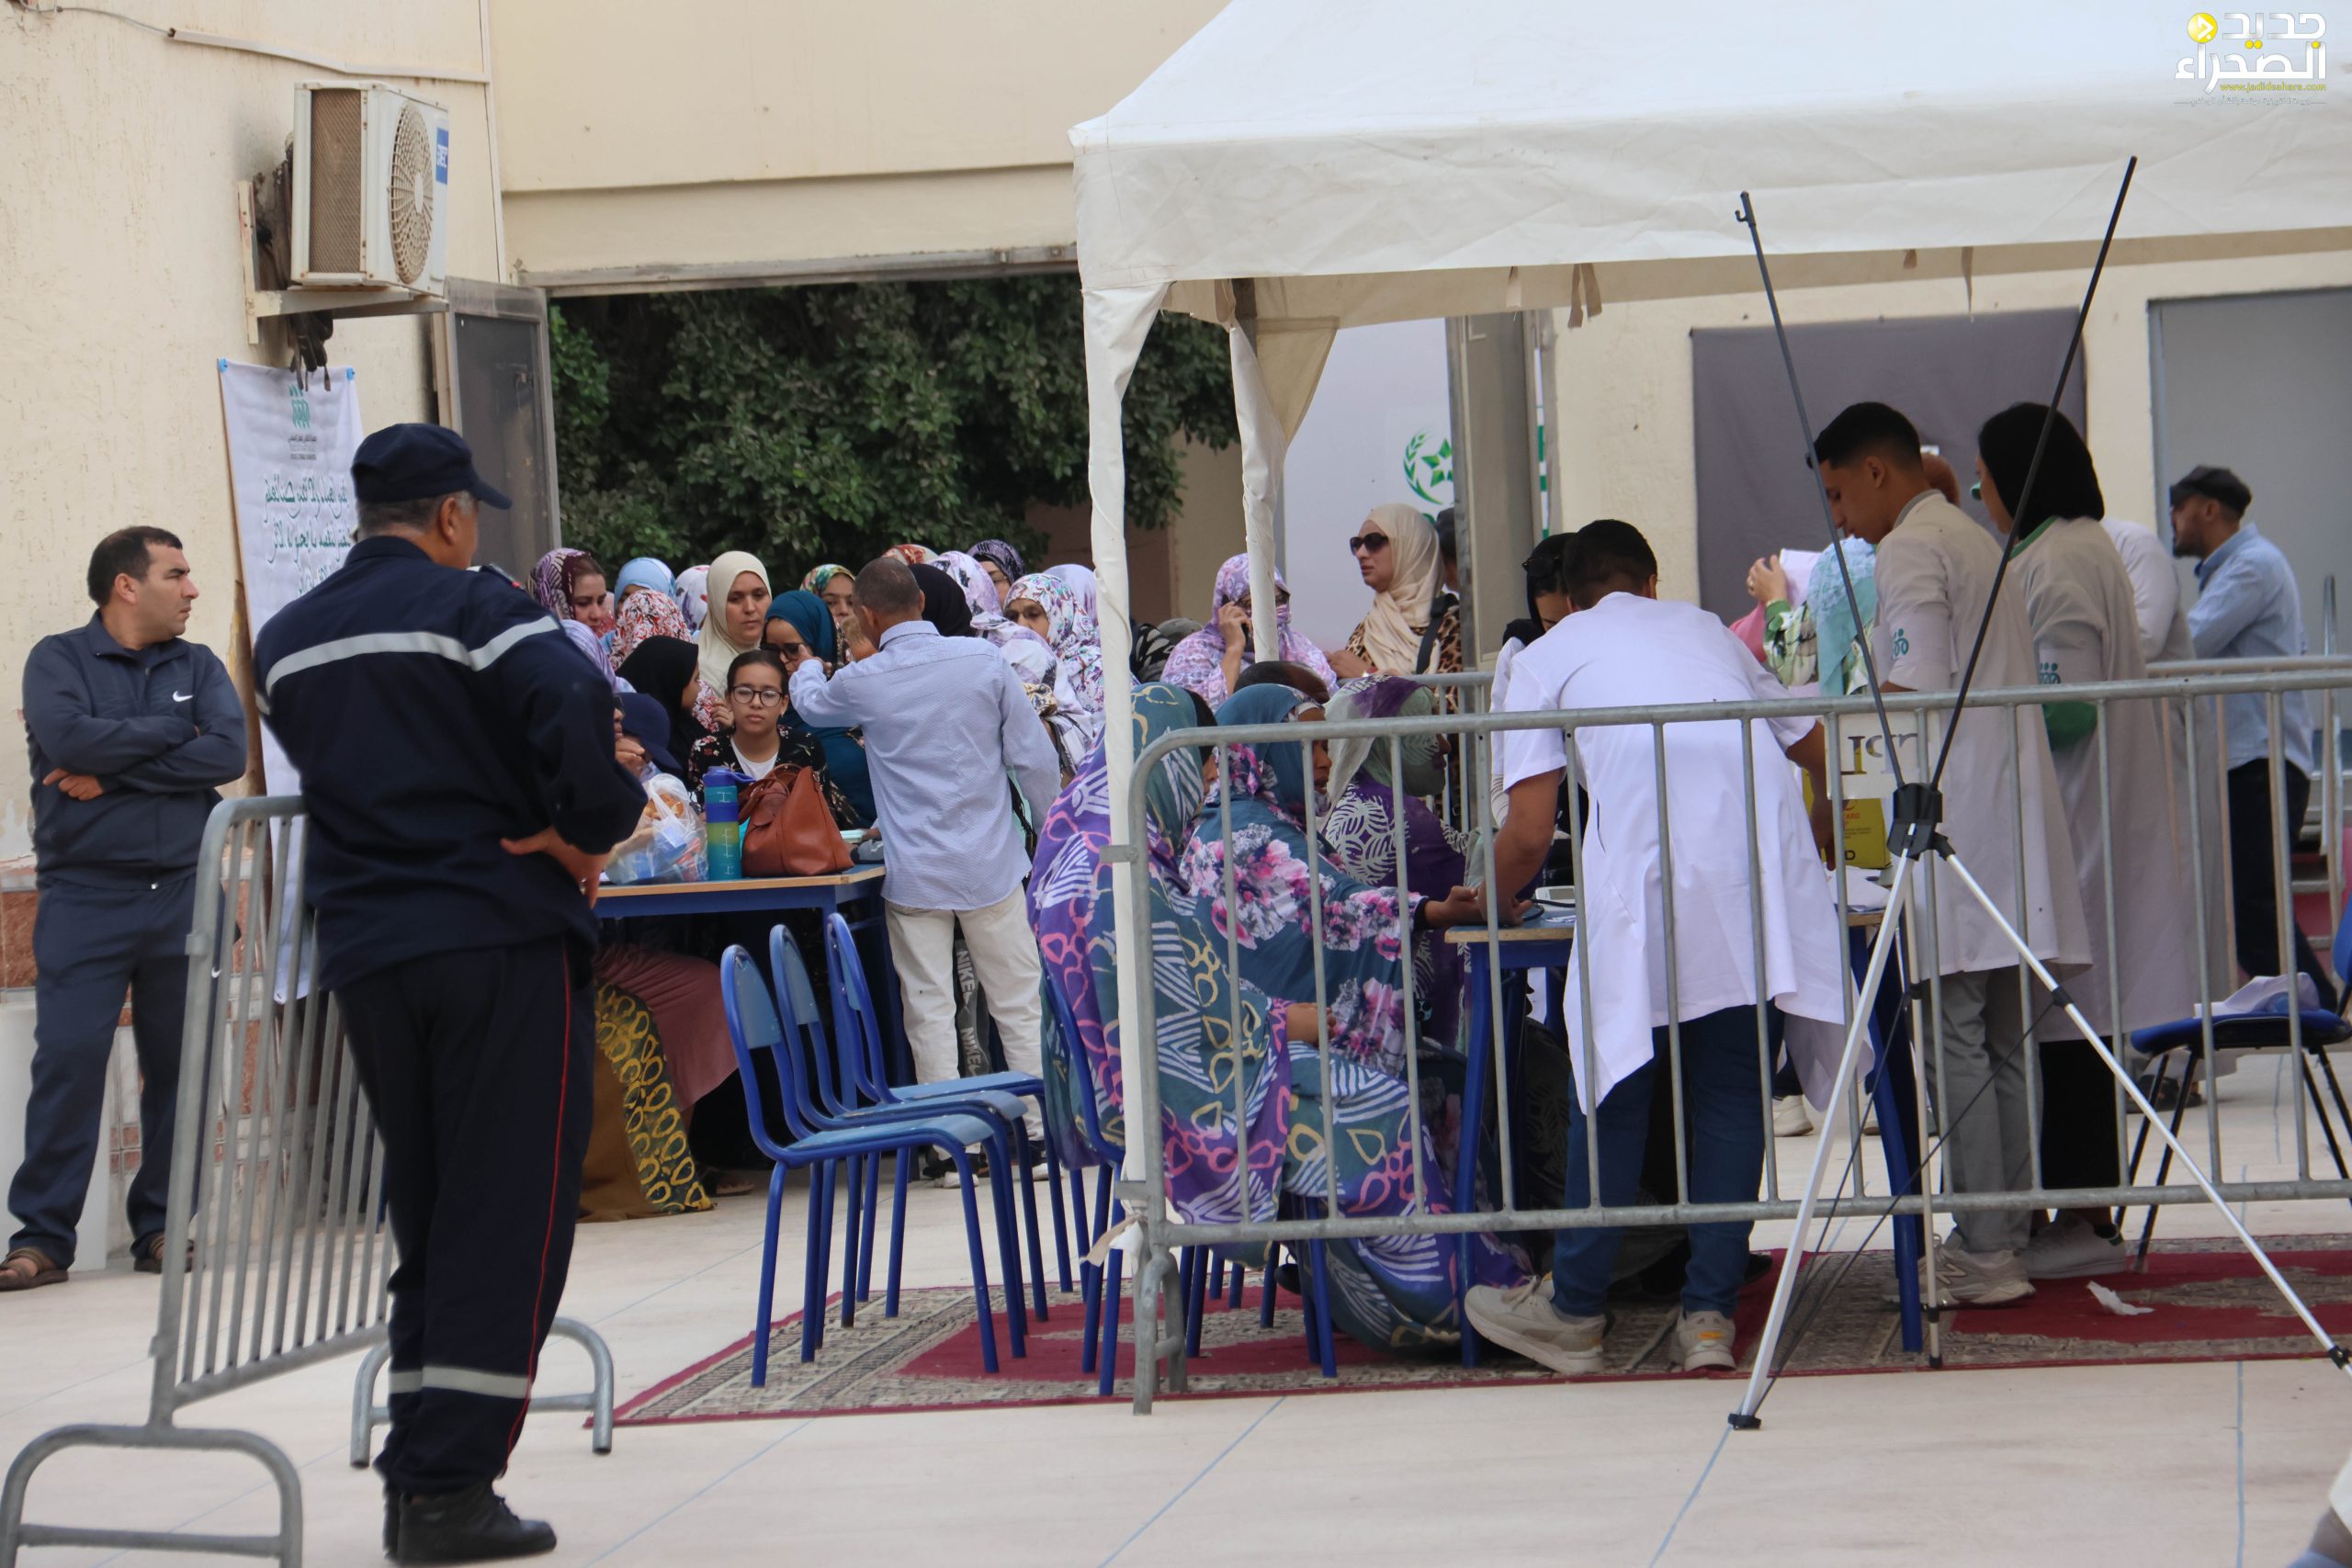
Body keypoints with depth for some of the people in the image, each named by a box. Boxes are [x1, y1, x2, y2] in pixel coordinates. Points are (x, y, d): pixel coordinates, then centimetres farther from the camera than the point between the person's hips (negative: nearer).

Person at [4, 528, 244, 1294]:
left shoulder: (198, 667, 10)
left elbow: (228, 751, -7)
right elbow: (69, 739, -18)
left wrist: (113, 773, -12)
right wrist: (170, 731, -7)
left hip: (183, 893, 4)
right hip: (85, 897, -3)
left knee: (179, 1064, 4)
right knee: (67, 1061, -8)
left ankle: (163, 1228, 13)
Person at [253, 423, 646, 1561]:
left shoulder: (286, 643, 13)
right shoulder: (470, 609, -9)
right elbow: (574, 710, -23)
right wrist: (589, 832, -10)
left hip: (365, 955, 6)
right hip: (504, 942, -6)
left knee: (425, 1213, 15)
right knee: (507, 1213, -2)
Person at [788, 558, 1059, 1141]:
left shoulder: (863, 683, -5)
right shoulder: (984, 660, -3)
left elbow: (810, 704, 20)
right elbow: (1035, 759, -1)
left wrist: (807, 667, 44)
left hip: (915, 873, -2)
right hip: (990, 865, 2)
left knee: (930, 1014, 2)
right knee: (1018, 1006, 8)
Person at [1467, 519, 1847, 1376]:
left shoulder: (1549, 656, 19)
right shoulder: (1707, 630, 31)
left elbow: (1530, 834, 10)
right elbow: (1817, 749, 37)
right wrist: (1813, 848, 56)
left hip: (1646, 859, -3)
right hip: (1764, 852, 3)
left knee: (1617, 1080, 6)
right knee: (1731, 1087, 10)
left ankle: (1575, 1312, 14)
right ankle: (1710, 1316, 8)